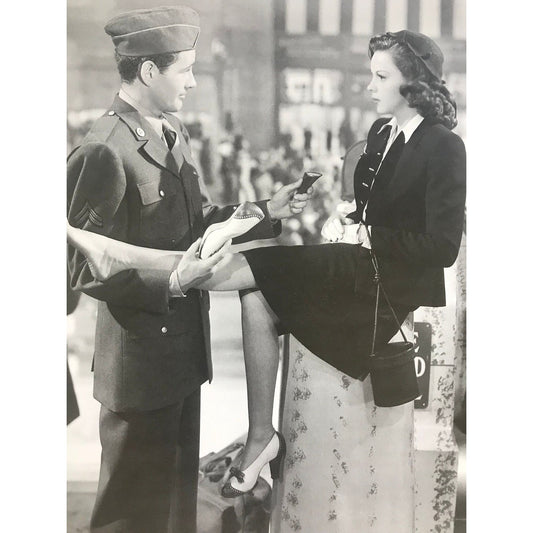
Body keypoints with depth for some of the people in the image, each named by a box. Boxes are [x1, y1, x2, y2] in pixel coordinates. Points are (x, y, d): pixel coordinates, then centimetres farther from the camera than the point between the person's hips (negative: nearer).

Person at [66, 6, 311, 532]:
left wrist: (266, 212, 1)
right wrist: (170, 281, -29)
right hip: (139, 360, -8)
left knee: (179, 484, 23)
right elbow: (84, 268, -19)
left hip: (184, 344, 8)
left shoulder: (172, 131, 6)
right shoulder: (103, 152, -21)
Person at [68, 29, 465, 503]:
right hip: (362, 260, 8)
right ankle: (260, 438, -11)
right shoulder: (380, 133, 12)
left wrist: (365, 236, -16)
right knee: (258, 300, -15)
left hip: (401, 282, -8)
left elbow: (443, 247, -16)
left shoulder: (445, 148, -12)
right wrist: (346, 219, -2)